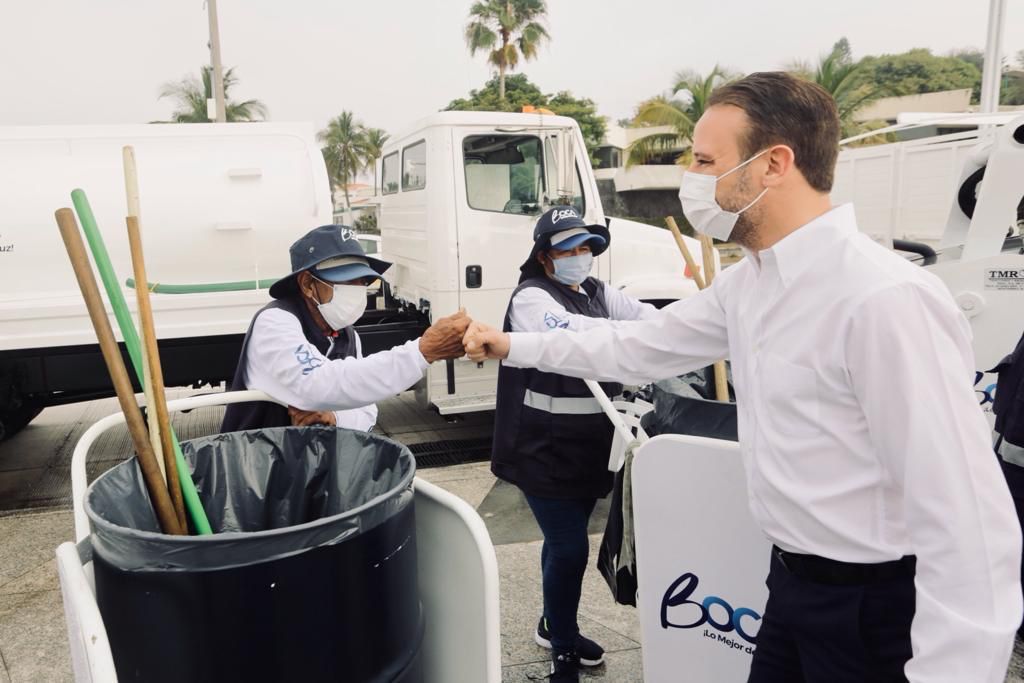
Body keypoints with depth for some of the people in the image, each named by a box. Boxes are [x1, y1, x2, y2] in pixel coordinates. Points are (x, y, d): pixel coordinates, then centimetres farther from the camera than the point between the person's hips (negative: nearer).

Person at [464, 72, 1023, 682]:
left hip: (875, 609, -7)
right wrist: (513, 346, 13)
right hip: (794, 580, 8)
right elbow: (637, 348, 13)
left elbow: (968, 518, -26)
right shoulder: (748, 282, 2)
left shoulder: (885, 298, -26)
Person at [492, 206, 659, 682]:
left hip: (590, 446, 7)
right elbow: (569, 334, -31)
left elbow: (647, 317, 0)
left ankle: (553, 626, 41)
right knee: (569, 547, -2)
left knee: (566, 541, 21)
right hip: (546, 450, -7)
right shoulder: (531, 298, -13)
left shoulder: (598, 294, 11)